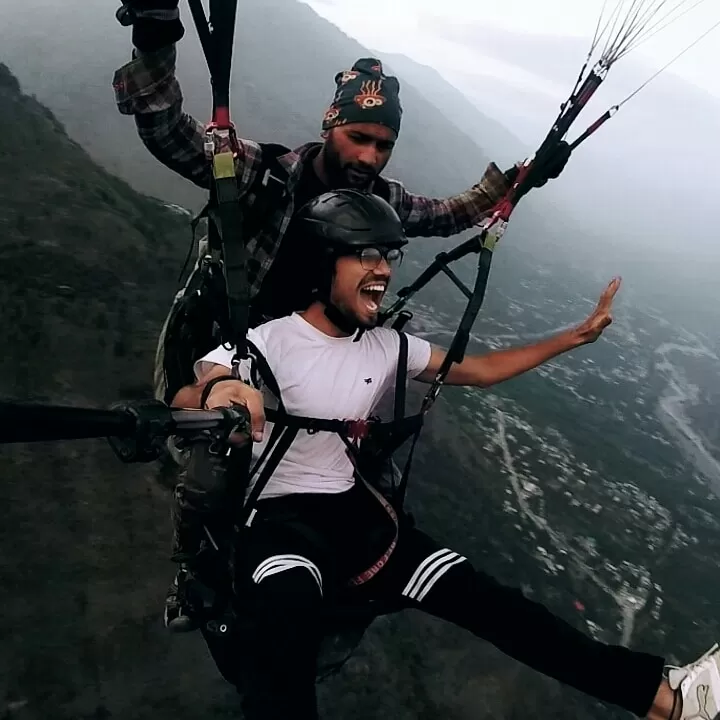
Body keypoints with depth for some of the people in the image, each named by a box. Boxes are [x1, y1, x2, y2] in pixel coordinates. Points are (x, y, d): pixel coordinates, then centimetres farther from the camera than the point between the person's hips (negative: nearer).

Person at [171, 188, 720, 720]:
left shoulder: (388, 347, 5)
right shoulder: (267, 342, -13)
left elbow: (479, 370, 14)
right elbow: (180, 406, -27)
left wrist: (576, 336, 11)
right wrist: (216, 390, -52)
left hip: (355, 511, 5)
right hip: (279, 518, -5)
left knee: (483, 597, -6)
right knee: (290, 607, -42)